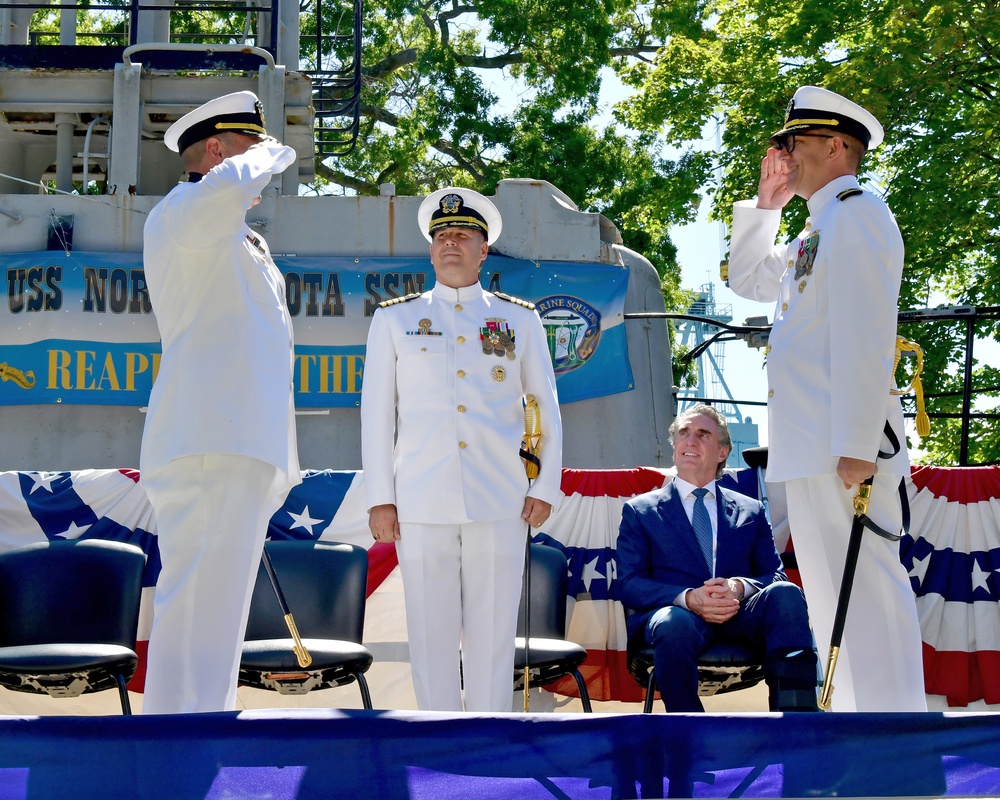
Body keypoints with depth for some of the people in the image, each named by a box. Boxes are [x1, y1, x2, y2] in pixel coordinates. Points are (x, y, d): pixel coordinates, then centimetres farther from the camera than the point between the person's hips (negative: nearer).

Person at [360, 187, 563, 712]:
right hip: (422, 504, 0)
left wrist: (545, 487, 6)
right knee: (431, 636, 0)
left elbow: (547, 409, 14)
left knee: (493, 635, 0)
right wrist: (380, 499, 2)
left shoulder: (519, 320, 12)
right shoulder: (395, 319, 11)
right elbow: (376, 413, 8)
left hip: (499, 502, 0)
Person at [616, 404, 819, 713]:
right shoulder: (640, 511, 18)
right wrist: (687, 598, -15)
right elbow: (627, 584, 5)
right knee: (673, 624, -38)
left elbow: (776, 576, 14)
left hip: (740, 617, 2)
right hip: (677, 613, -2)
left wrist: (740, 587, -12)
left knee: (785, 594, -29)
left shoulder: (751, 511, 25)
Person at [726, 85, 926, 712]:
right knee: (834, 591, 12)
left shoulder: (857, 214, -9)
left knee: (868, 585, -8)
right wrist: (766, 202, 24)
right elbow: (748, 280, 36)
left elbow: (865, 336, -18)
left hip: (843, 442, -10)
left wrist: (857, 446, -24)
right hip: (809, 446, 10)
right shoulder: (817, 230, 22)